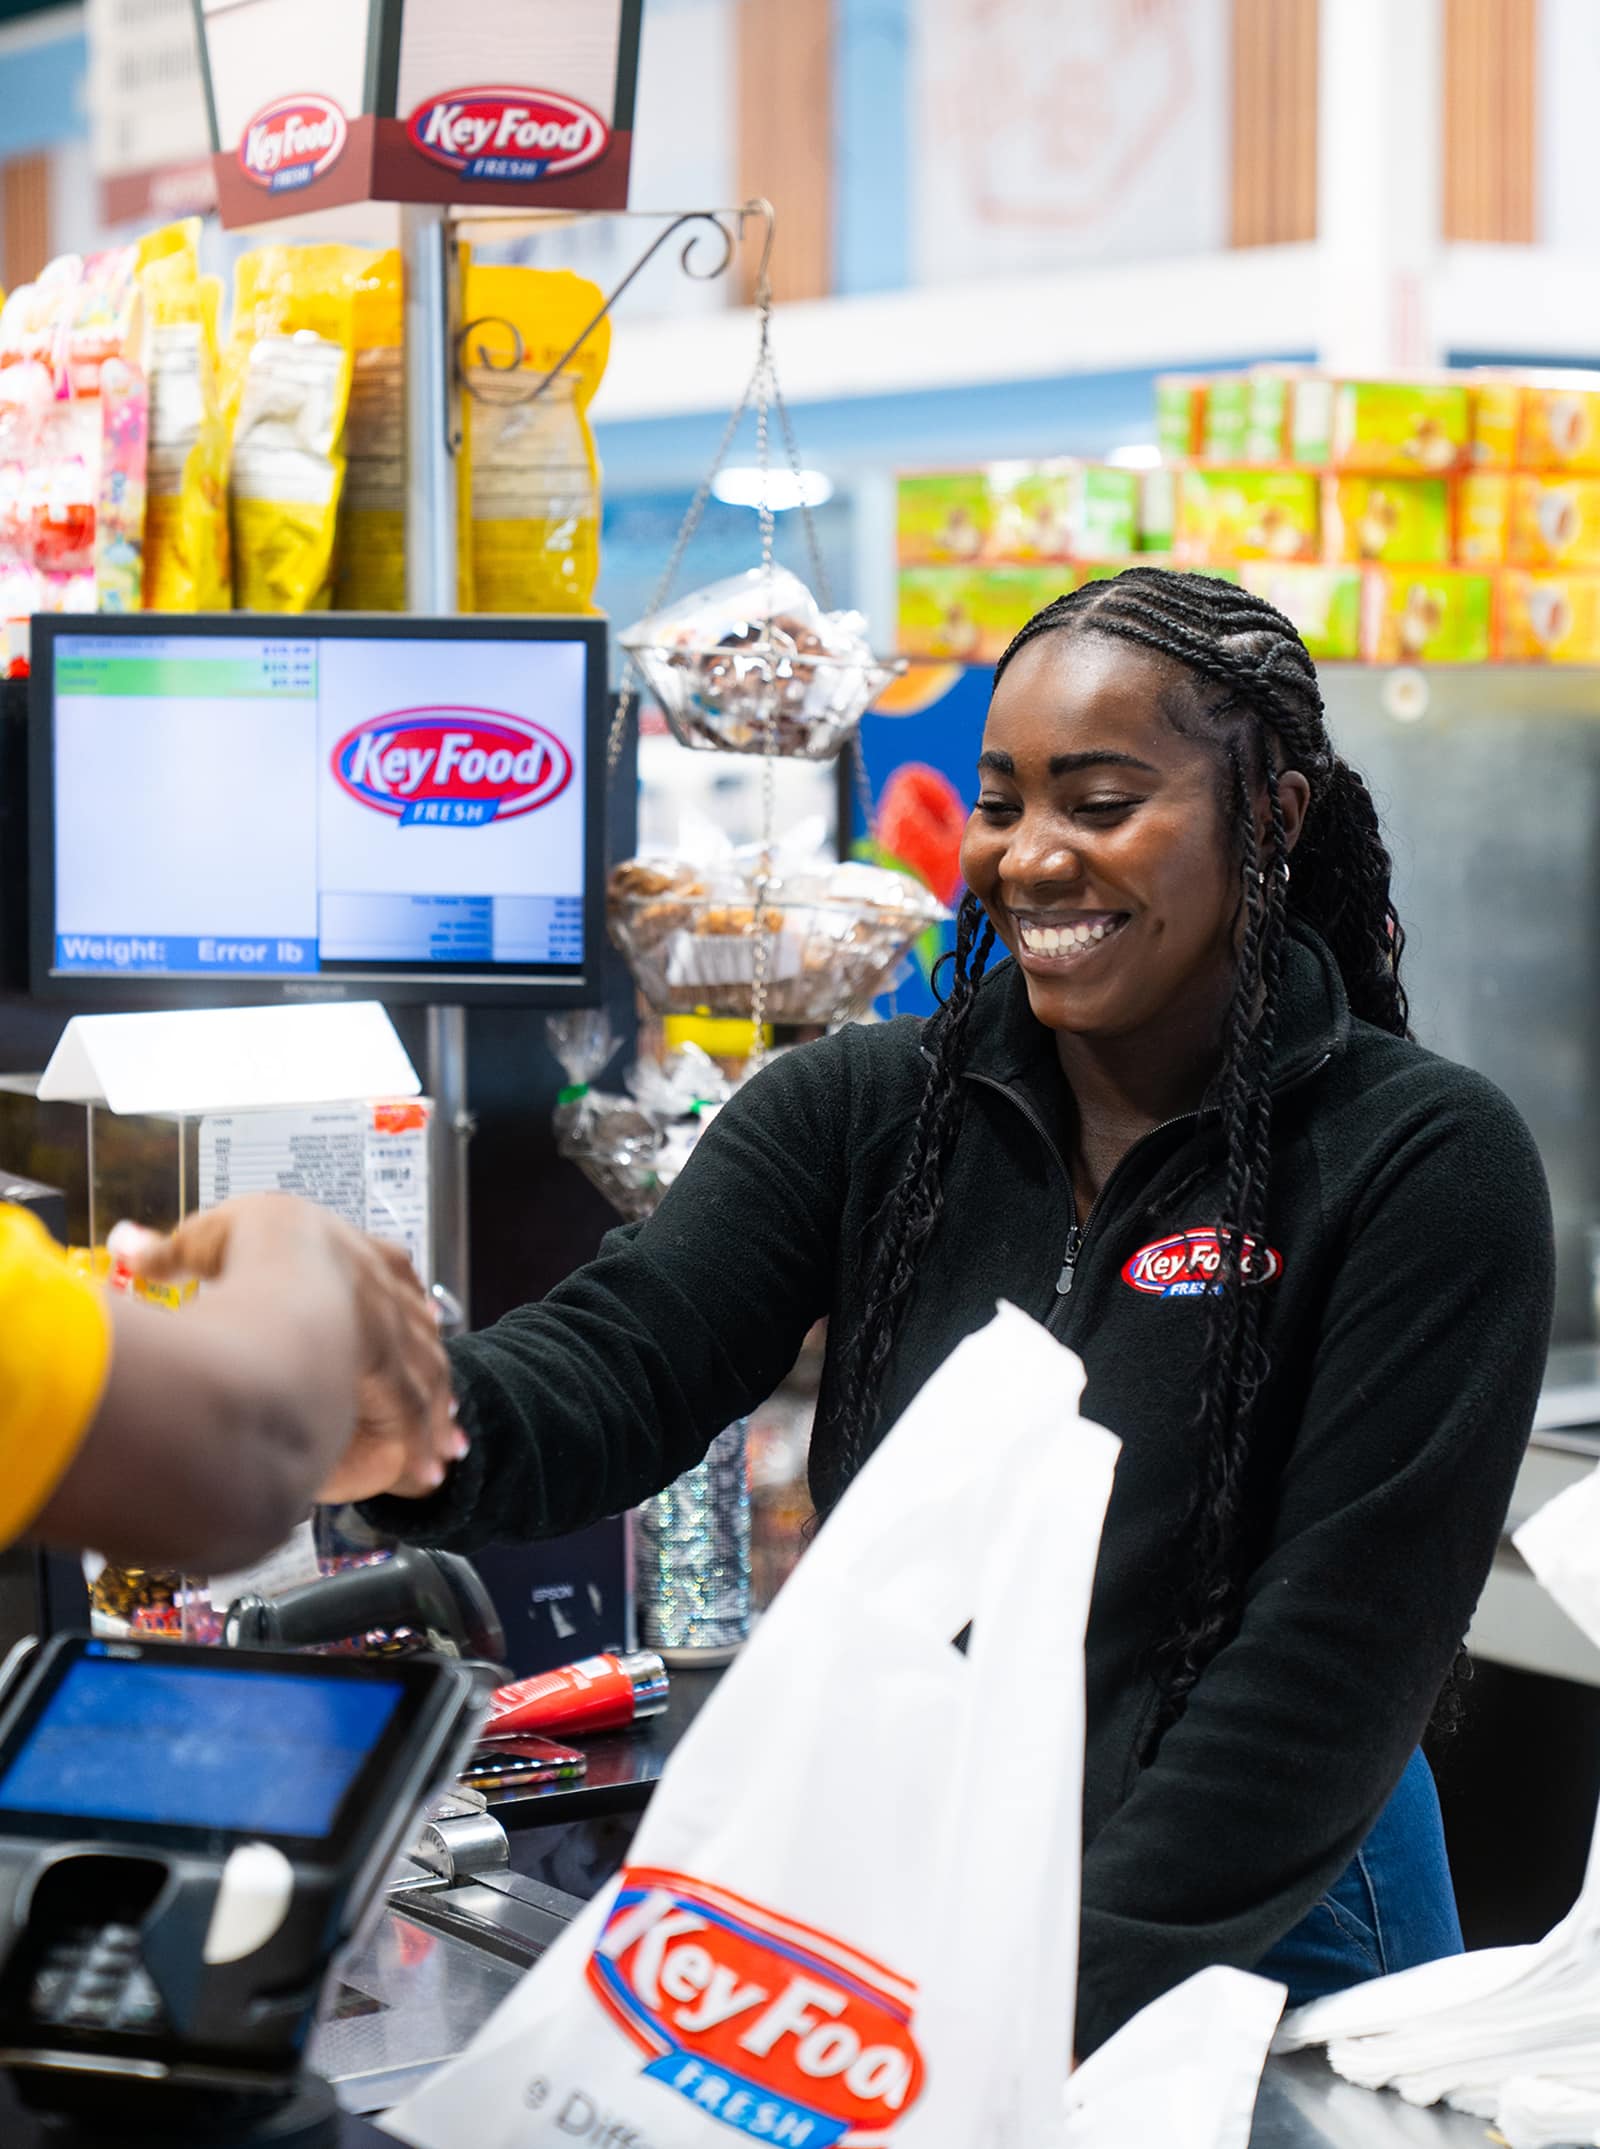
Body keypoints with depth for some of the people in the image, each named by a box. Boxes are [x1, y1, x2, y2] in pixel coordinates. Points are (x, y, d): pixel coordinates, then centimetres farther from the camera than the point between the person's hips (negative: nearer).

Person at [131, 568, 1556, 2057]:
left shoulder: (1426, 1166, -8)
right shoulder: (861, 1109, 2)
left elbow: (1345, 1638, -13)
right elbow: (620, 1367, -11)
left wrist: (1085, 1992, -19)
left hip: (1260, 1922, -3)